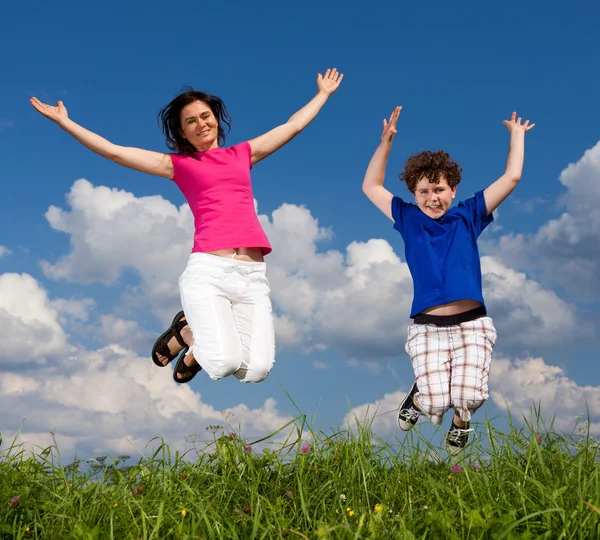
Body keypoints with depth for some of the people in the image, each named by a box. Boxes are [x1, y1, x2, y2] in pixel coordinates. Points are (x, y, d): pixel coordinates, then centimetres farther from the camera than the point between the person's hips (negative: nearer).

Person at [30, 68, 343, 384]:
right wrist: (64, 122, 9)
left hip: (252, 275, 3)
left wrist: (323, 94, 41)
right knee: (224, 364, -22)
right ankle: (185, 332, 14)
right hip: (208, 270, -3)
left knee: (255, 371, -12)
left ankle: (196, 351, 22)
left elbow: (293, 126, 33)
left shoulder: (242, 154, 23)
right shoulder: (179, 164, 15)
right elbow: (114, 151, 11)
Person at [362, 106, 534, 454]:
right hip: (427, 327, 0)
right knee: (435, 403, -16)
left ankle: (462, 420, 19)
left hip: (472, 324, 0)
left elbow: (512, 178, 6)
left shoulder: (468, 216, 7)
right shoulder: (408, 219, 9)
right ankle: (419, 397, 23)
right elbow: (371, 187, 13)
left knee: (469, 397, -18)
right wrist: (386, 142, 5)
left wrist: (517, 134, 14)